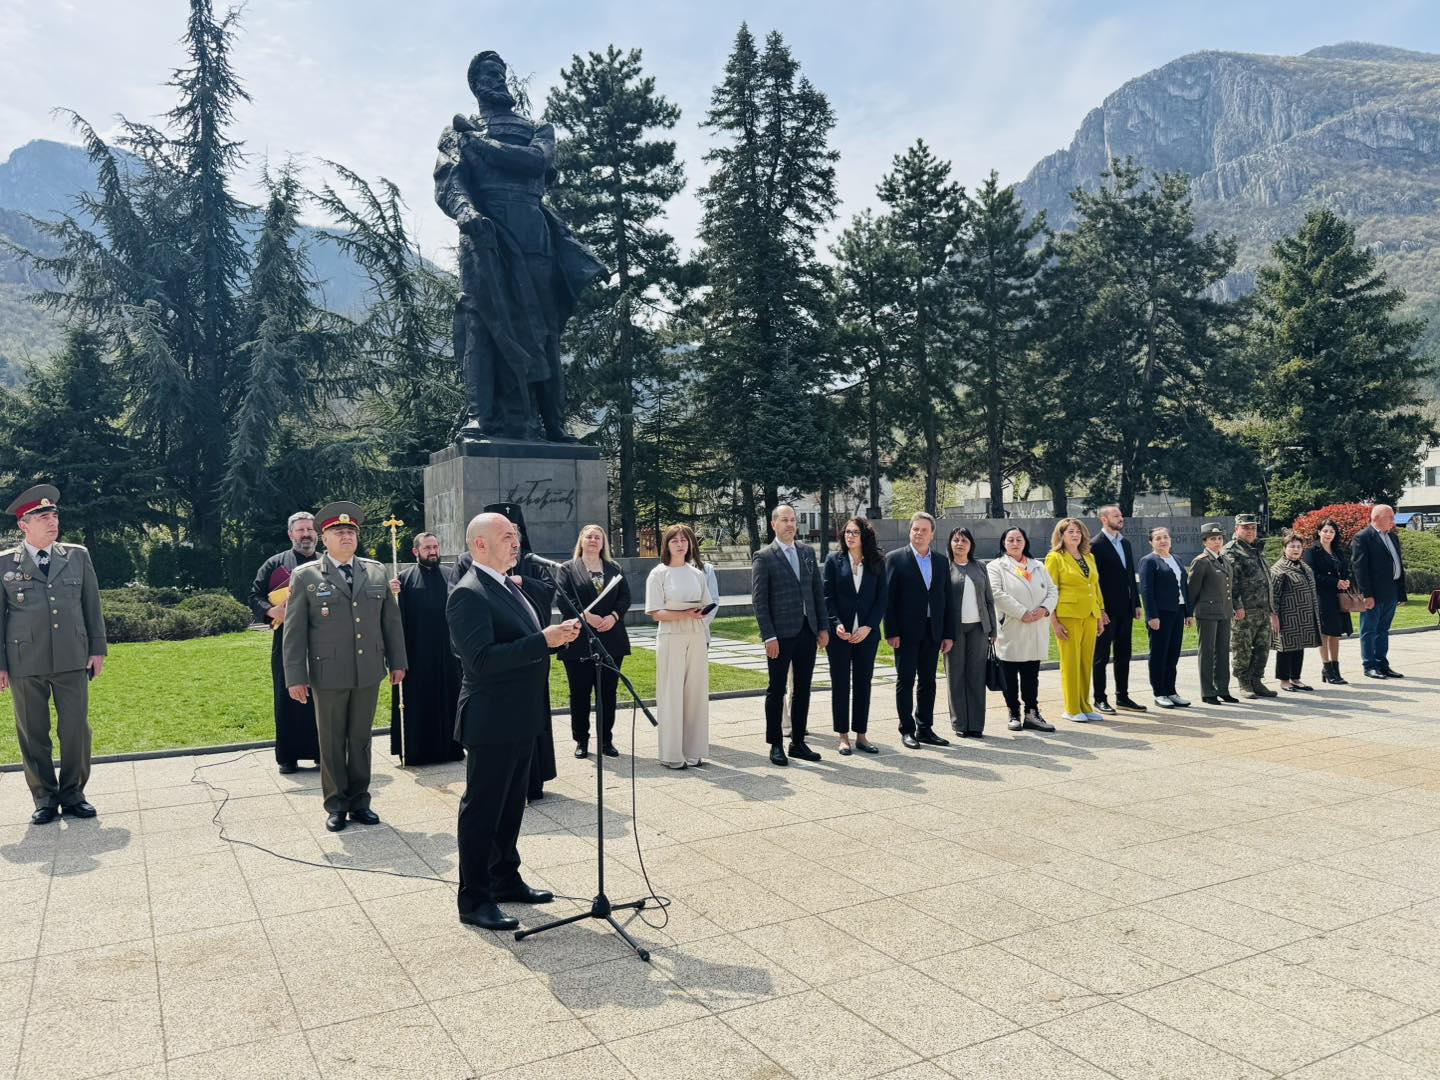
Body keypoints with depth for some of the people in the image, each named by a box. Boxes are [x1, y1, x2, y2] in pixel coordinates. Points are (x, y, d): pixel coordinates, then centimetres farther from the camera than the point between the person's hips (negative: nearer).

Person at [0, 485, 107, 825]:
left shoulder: (78, 556, 8)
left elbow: (92, 605, 11)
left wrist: (98, 649, 7)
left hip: (72, 658, 1)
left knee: (76, 729, 1)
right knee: (33, 733, 6)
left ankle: (73, 793, 16)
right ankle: (45, 799, 18)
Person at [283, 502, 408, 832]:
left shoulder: (377, 572, 8)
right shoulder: (305, 576, -1)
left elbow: (391, 619, 11)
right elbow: (294, 630, -3)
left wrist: (397, 661, 9)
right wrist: (295, 677, -8)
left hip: (369, 673, 3)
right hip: (328, 675, -2)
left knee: (361, 739, 11)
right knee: (332, 742, 8)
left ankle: (359, 801, 23)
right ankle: (336, 805, 20)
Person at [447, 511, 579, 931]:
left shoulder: (509, 587, 13)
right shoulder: (468, 594, -18)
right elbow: (482, 659, -27)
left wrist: (556, 634, -1)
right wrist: (543, 640, -29)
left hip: (521, 719, 9)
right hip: (492, 722, -9)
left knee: (511, 806, 20)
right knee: (481, 811, 2)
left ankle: (505, 880, 34)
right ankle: (473, 900, 13)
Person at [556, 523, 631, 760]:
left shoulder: (615, 568, 12)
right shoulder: (568, 569, 3)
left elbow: (625, 597, 6)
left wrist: (613, 616, -11)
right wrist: (586, 616, -18)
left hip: (611, 640, 3)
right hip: (579, 641, -3)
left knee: (608, 692, 7)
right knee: (580, 693, 4)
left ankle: (606, 740, 16)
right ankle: (581, 740, 15)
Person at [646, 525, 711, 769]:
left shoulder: (696, 574, 12)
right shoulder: (659, 574, -3)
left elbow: (707, 606, 15)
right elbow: (655, 612, -8)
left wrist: (700, 612, -7)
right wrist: (684, 614, -19)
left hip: (696, 637, 5)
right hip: (671, 637, -5)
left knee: (696, 693, 5)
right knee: (672, 695, -2)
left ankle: (693, 751, 14)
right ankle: (671, 755, 5)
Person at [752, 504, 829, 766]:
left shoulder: (807, 552, 11)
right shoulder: (763, 557, -5)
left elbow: (818, 592, 13)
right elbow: (759, 600, -8)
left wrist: (823, 627, 7)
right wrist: (769, 636, -14)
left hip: (807, 632, 5)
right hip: (781, 634, -5)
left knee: (803, 689, 10)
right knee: (777, 690, 3)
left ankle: (798, 743, 20)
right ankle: (776, 745, 12)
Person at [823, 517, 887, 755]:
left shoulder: (877, 563, 4)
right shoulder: (834, 561, 1)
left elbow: (881, 599, 2)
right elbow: (827, 597, -2)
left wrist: (868, 627, -9)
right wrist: (837, 624, -14)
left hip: (867, 633, 1)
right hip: (839, 634, -1)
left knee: (863, 683, 6)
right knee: (840, 684, 3)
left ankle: (861, 735, 16)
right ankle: (843, 736, 11)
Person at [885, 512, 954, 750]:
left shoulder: (941, 561, 11)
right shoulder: (895, 559, -3)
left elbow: (946, 599, 11)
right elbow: (889, 598, -6)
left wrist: (949, 634, 6)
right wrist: (891, 632, -12)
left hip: (932, 632, 4)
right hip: (906, 632, -4)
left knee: (928, 682, 9)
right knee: (905, 681, 1)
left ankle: (925, 729, 18)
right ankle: (907, 731, 9)